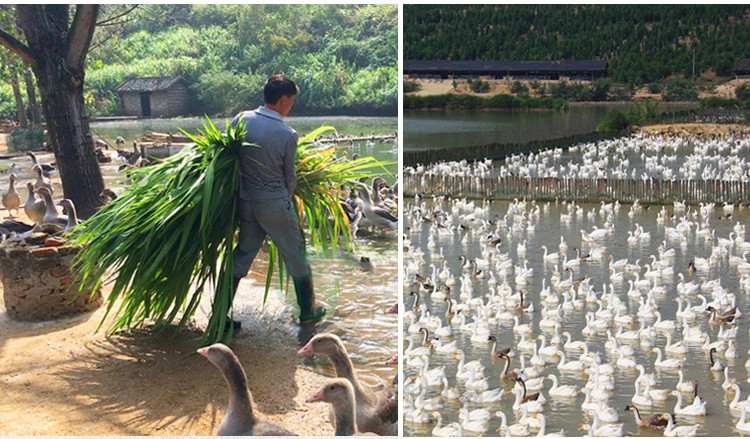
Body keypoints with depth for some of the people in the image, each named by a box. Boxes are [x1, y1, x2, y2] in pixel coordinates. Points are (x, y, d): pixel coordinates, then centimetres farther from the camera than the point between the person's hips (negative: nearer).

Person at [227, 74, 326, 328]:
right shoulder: (288, 135, -16)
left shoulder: (241, 119, -6)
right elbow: (289, 176, -4)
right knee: (295, 256, 12)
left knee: (242, 255, 15)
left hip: (246, 202, 5)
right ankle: (307, 311, 25)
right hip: (275, 204, -4)